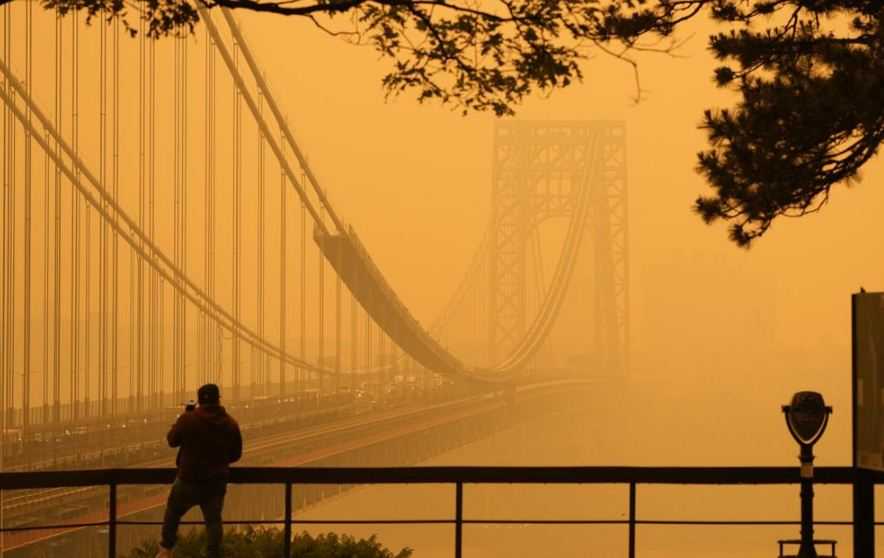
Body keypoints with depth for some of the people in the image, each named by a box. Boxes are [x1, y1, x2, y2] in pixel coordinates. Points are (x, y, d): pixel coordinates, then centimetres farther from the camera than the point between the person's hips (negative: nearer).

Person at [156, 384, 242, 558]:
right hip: (217, 482, 2)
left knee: (173, 512, 18)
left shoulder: (189, 419, -16)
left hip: (189, 480, -2)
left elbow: (172, 440, 0)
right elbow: (236, 454, 5)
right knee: (213, 520, 10)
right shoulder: (231, 424, -5)